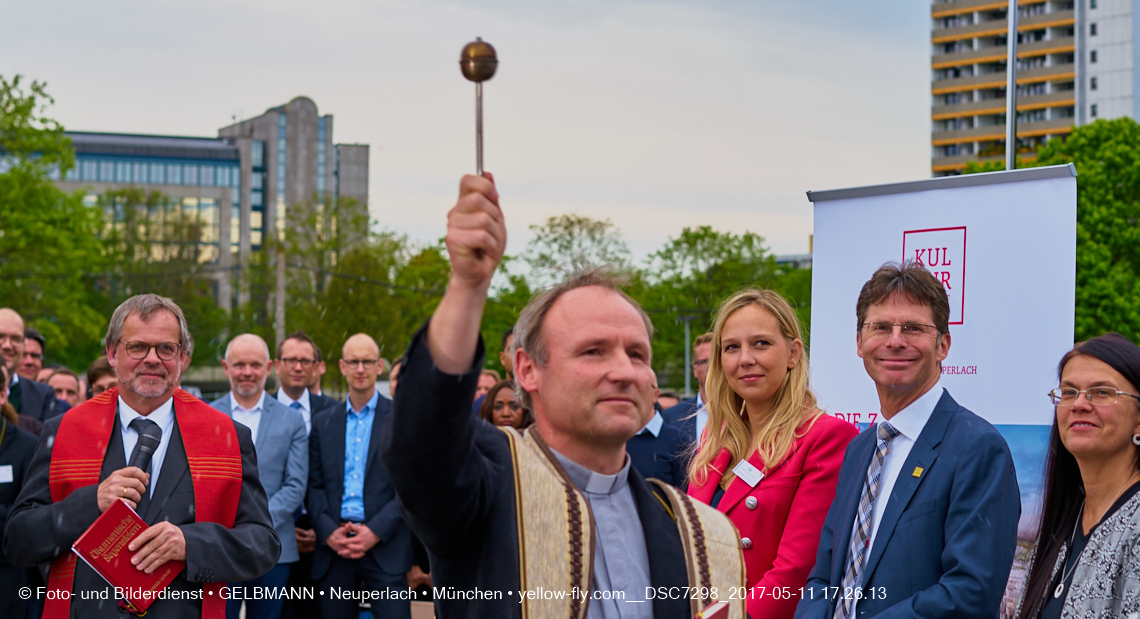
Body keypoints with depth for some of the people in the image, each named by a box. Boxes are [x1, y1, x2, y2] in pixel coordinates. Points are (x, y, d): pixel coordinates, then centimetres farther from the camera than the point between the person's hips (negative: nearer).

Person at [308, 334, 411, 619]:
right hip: (334, 547, 3)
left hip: (385, 546, -3)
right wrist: (328, 532, -7)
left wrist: (375, 531, -12)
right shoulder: (323, 424, 15)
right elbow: (315, 485, 10)